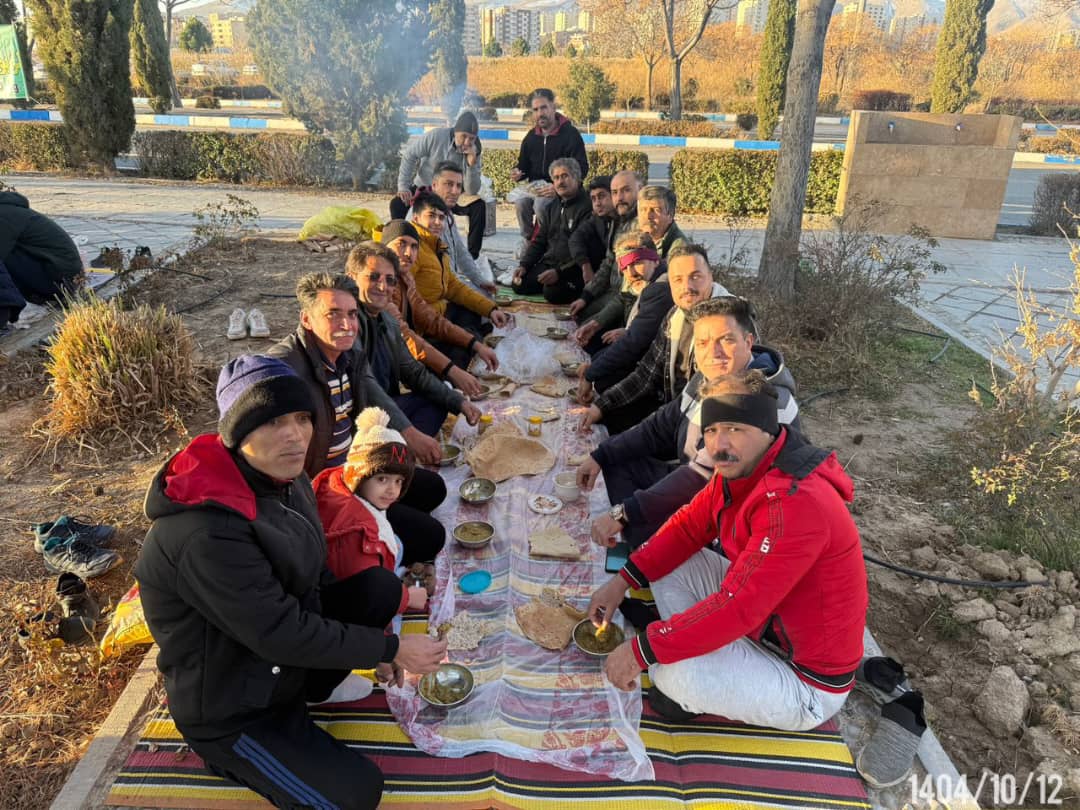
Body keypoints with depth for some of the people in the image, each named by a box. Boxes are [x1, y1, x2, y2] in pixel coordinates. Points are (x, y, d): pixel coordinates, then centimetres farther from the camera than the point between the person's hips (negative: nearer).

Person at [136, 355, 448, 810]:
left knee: (380, 586, -5)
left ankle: (305, 687, 7)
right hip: (229, 707, -7)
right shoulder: (205, 532, -34)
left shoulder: (283, 479, -5)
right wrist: (389, 648, -22)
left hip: (282, 656, 8)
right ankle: (228, 753, 8)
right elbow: (280, 632, -30)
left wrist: (369, 645, 3)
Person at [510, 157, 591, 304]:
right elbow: (538, 241, 19)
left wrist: (559, 272, -24)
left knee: (552, 292, -30)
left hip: (572, 269, -7)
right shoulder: (550, 208, 17)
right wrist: (524, 265, 4)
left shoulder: (587, 208, -9)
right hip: (548, 263, 7)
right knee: (519, 285, -10)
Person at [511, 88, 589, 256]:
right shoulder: (531, 137, 12)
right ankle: (528, 239, -3)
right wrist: (517, 174, -6)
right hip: (535, 187, 5)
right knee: (521, 203, -26)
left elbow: (581, 168, -12)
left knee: (540, 204, -34)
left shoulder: (571, 134, -6)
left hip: (561, 190, -5)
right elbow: (524, 166, 21)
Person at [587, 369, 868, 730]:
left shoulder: (794, 503, -34)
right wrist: (623, 580, -3)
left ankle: (697, 695, 10)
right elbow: (688, 527, 7)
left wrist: (642, 651, -29)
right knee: (667, 565, 4)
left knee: (673, 672, -27)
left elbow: (736, 606, -36)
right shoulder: (740, 468, -5)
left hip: (806, 679, -8)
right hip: (763, 621, 9)